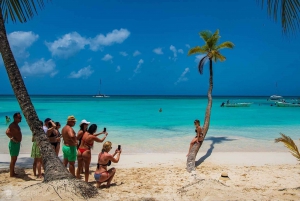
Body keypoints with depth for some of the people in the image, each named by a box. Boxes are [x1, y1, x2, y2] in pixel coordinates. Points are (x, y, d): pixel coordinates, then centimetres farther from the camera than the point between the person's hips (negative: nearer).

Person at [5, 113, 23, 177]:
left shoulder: (16, 125, 13)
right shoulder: (12, 125, -17)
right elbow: (7, 132, -32)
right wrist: (12, 138, -23)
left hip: (17, 143, 10)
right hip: (14, 144, -10)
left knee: (14, 159, 16)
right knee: (13, 159, -2)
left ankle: (13, 172, 25)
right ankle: (11, 174, 5)